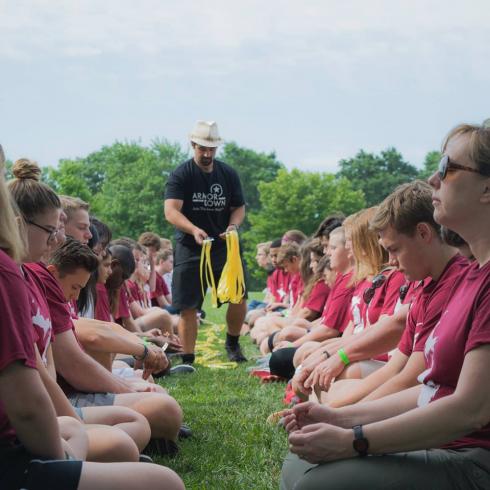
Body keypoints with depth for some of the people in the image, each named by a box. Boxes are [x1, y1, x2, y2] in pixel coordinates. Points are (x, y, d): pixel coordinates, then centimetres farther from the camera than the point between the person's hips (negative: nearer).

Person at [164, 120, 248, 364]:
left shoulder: (228, 174, 6)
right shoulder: (181, 175, -6)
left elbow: (239, 207, 12)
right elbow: (171, 211, -17)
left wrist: (233, 225, -11)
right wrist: (194, 230, -35)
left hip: (223, 246, 3)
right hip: (189, 249, -3)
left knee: (239, 298, -5)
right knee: (188, 307, -2)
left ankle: (232, 343, 21)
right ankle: (188, 359, 10)